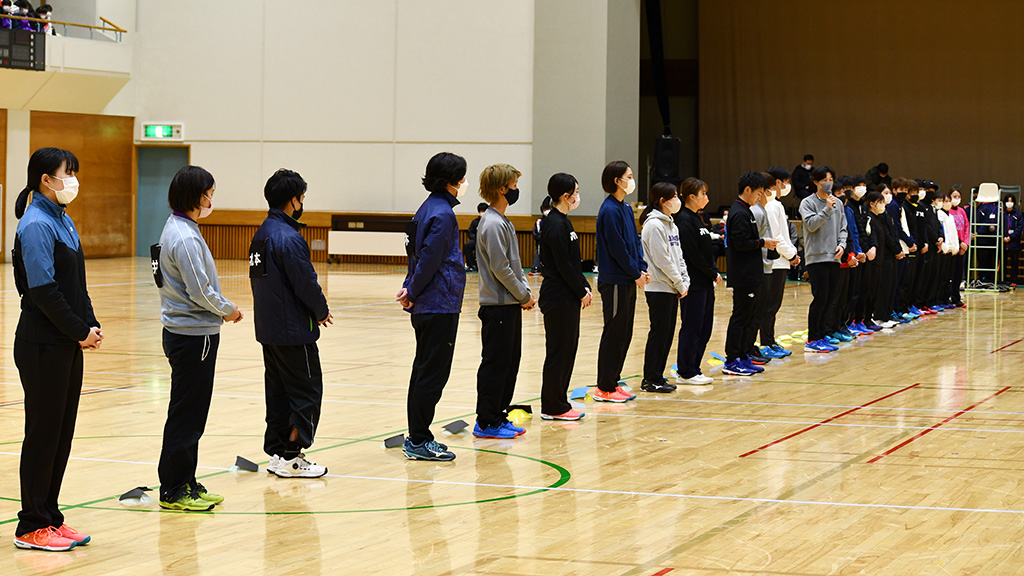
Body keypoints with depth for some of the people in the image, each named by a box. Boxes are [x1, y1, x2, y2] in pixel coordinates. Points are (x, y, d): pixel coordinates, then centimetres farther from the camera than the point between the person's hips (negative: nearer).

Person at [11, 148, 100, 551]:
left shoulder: (63, 221, 14)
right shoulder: (36, 225, -15)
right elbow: (43, 290, -20)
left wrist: (90, 326, 4)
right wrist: (81, 331, -14)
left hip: (68, 344, 9)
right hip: (43, 346, -9)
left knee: (62, 432, 11)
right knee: (43, 432, -3)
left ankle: (50, 518, 19)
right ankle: (32, 527, 4)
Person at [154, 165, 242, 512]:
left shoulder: (179, 229, 12)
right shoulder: (185, 238, -20)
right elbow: (201, 292, -21)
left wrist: (219, 310, 8)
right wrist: (228, 310, -5)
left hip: (182, 332, 10)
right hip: (193, 336, -10)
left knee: (190, 415, 16)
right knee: (186, 415, -3)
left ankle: (186, 484, 23)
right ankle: (173, 491, 3)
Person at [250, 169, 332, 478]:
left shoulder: (261, 234, 10)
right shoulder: (289, 238, -20)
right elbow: (306, 283, -20)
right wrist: (322, 312, 0)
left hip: (268, 329, 9)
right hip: (294, 331, -9)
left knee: (278, 392, 14)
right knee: (307, 392, -1)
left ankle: (277, 453, 18)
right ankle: (291, 457, -1)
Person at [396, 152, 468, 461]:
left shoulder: (429, 208, 14)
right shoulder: (442, 213, -17)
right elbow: (429, 259, -20)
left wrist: (411, 288, 4)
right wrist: (413, 292, -10)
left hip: (427, 308, 10)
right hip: (440, 306, -10)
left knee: (424, 371, 14)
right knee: (433, 374, -4)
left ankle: (417, 437, 20)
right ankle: (419, 441, -1)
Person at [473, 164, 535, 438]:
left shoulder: (503, 222, 15)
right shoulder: (493, 224, -16)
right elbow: (500, 269, -19)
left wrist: (526, 291, 7)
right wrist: (524, 295, -10)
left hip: (510, 305, 10)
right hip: (498, 305, -10)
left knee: (510, 361, 13)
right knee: (495, 364, -5)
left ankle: (498, 417, 20)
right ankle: (486, 423, 1)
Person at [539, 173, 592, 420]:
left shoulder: (563, 222, 15)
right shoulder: (555, 225, -16)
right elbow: (563, 265, -18)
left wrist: (584, 288, 8)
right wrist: (582, 293, -11)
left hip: (568, 297, 10)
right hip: (558, 298, -10)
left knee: (567, 349, 13)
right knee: (559, 351, -4)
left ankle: (558, 402, 19)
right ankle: (553, 407, 2)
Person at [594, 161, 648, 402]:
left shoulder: (626, 208, 13)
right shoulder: (610, 210, -15)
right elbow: (617, 248, -18)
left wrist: (643, 269, 3)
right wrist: (636, 273, -12)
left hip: (628, 282, 9)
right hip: (615, 282, -9)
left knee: (624, 334, 12)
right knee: (614, 333, -4)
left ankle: (613, 382, 19)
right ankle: (604, 388, 2)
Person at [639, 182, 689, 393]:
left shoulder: (671, 225, 16)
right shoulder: (654, 225, -14)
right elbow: (662, 260, -17)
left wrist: (685, 281, 4)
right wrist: (679, 284, -12)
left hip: (672, 288, 9)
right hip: (659, 288, -9)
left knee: (667, 333, 10)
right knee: (659, 333, -6)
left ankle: (657, 375, 17)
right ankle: (651, 380, 0)